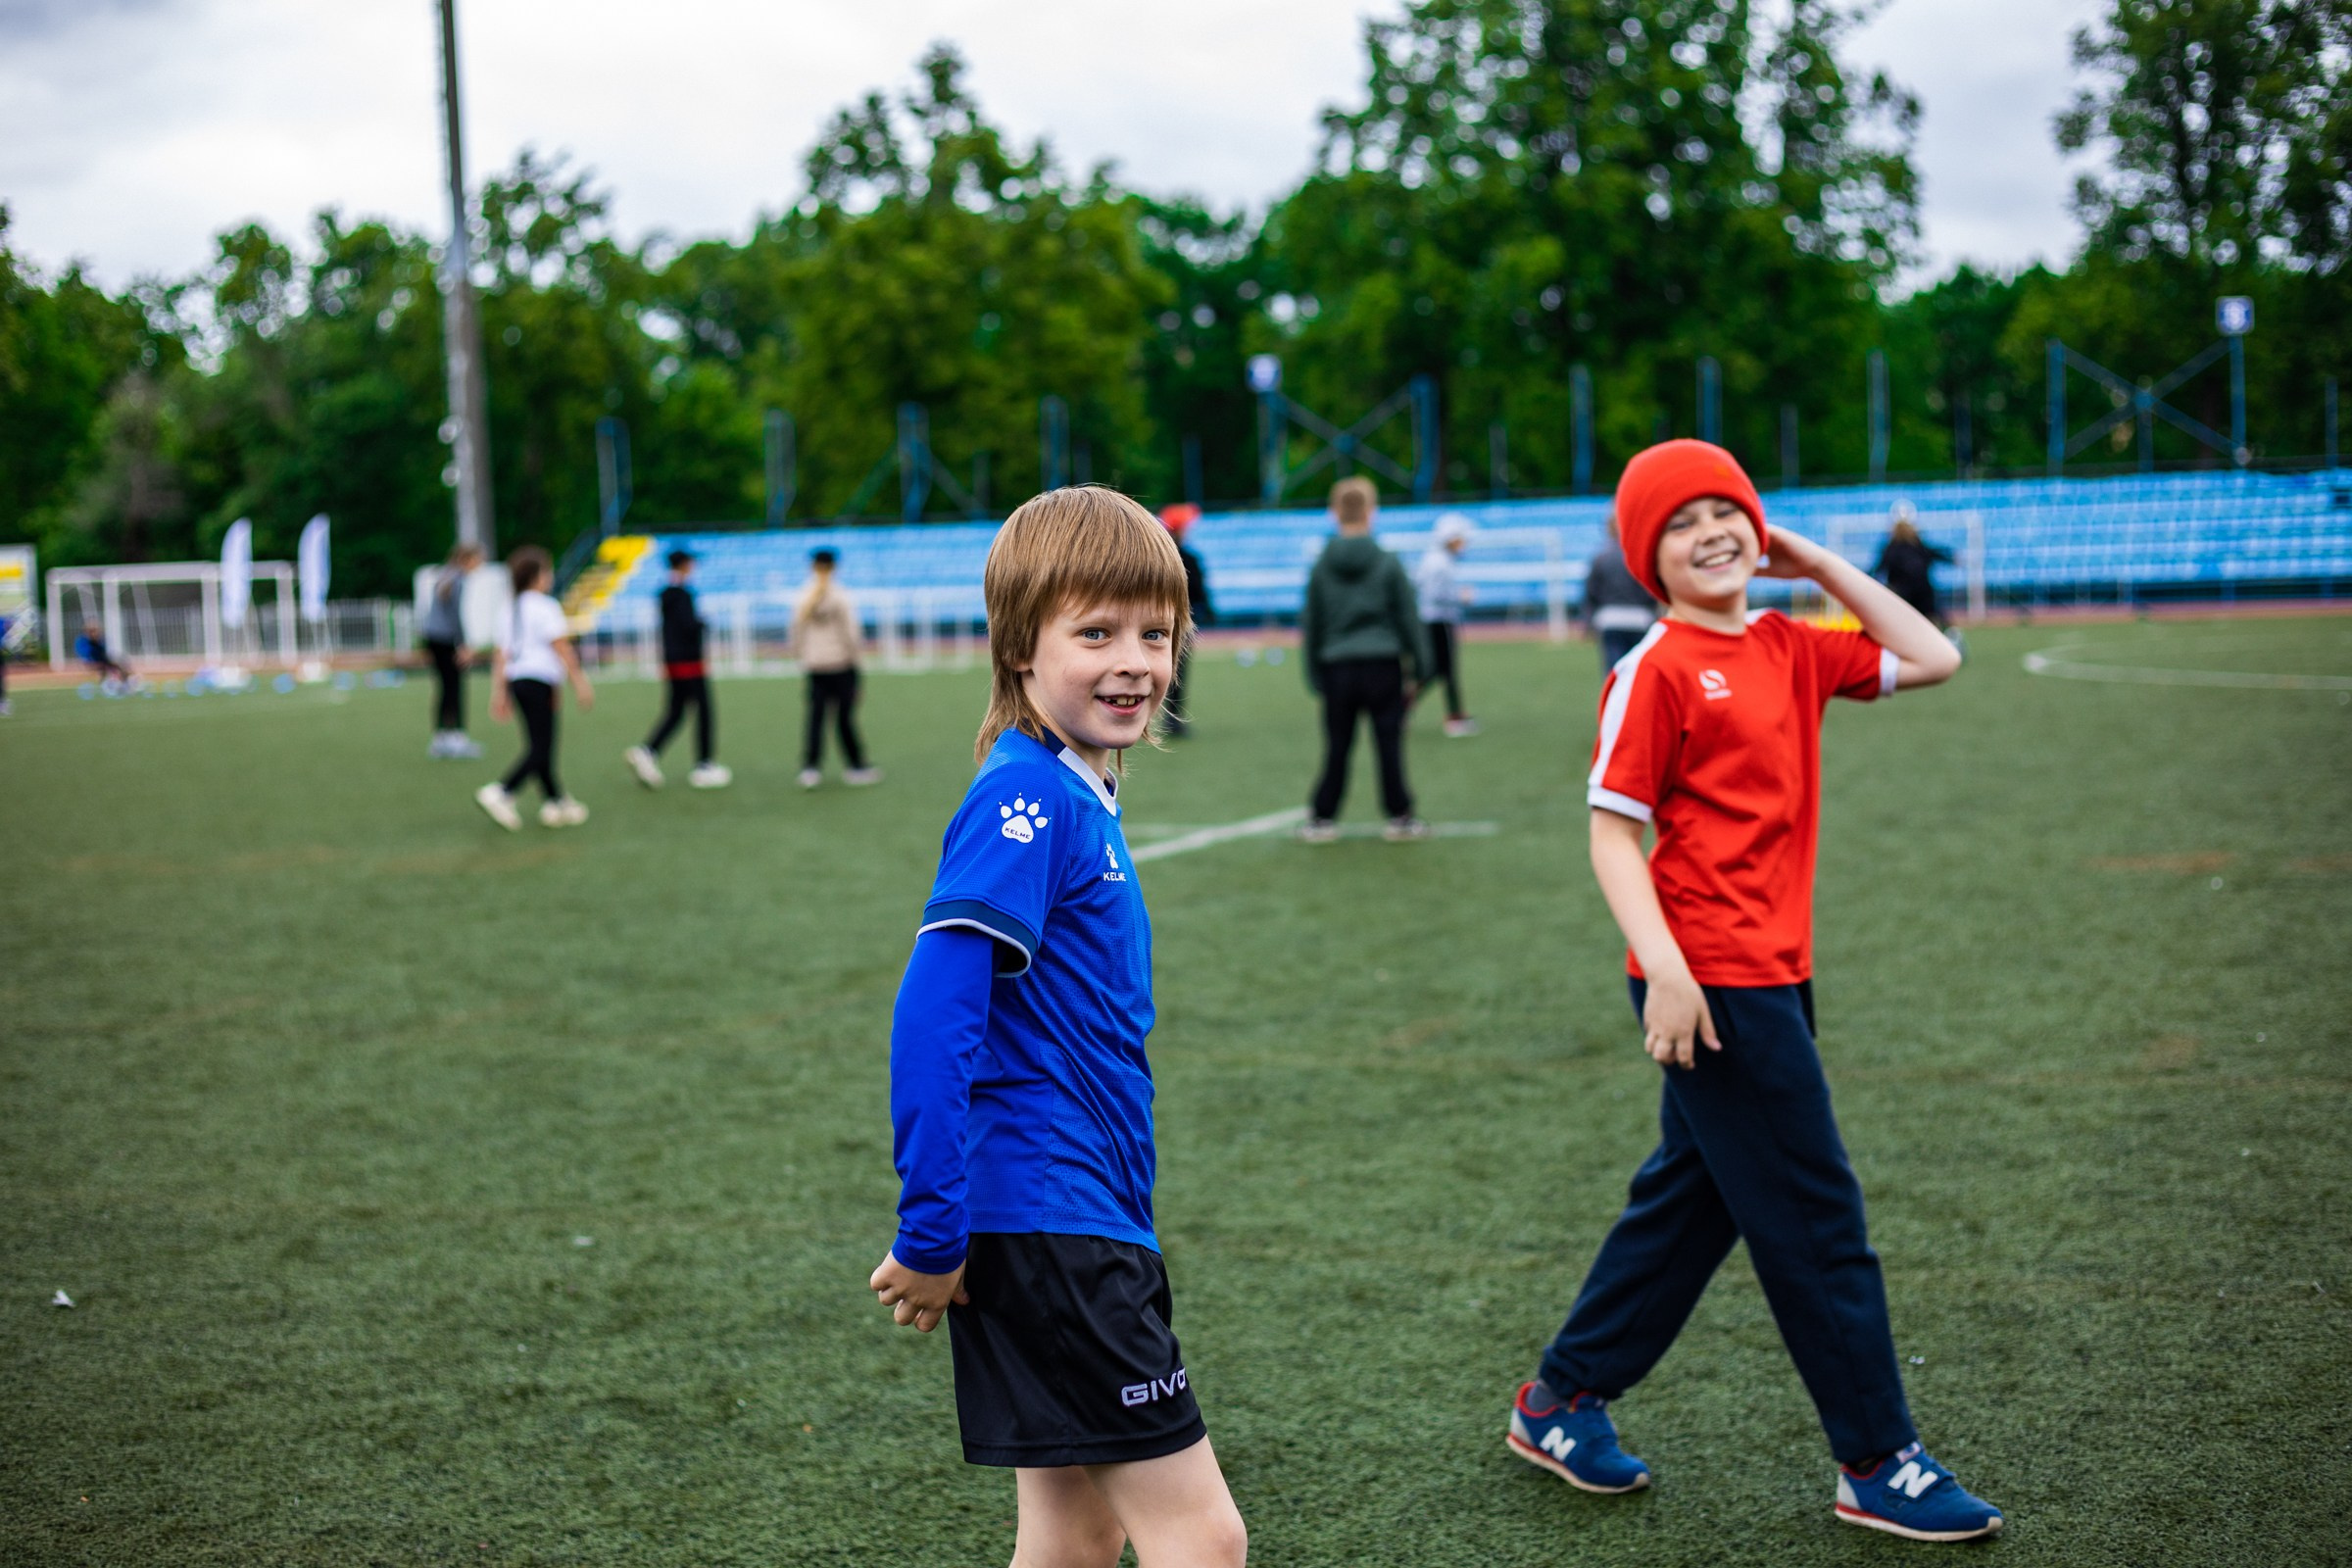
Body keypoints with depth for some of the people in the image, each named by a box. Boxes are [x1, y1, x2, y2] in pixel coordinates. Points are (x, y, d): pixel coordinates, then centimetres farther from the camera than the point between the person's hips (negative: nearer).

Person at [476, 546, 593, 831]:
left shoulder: (510, 609, 14)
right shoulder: (545, 607, -9)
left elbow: (501, 655, 13)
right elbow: (562, 649, -11)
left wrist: (499, 693, 14)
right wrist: (580, 683, -7)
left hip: (515, 681, 8)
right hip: (539, 681, -8)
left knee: (539, 747, 14)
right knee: (540, 749, -8)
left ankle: (555, 803, 19)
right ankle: (501, 793, -21)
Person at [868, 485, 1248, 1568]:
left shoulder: (1080, 798, 12)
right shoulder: (1023, 801, -17)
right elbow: (930, 1018, -23)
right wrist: (931, 1235, -22)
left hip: (1081, 1224, 9)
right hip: (1048, 1226, -9)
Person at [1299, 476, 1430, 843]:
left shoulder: (1321, 567, 3)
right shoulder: (1388, 564, -3)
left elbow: (1311, 627, 7)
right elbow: (1408, 619, 0)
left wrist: (1315, 677, 14)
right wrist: (1417, 669, 8)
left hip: (1337, 668, 2)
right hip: (1383, 667, -2)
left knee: (1337, 747, 9)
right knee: (1389, 744, 4)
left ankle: (1322, 818, 11)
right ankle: (1399, 817, 8)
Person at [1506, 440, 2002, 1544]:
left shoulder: (1789, 650, 11)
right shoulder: (1655, 671, -10)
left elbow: (1932, 660, 14)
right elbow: (1611, 829, -13)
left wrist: (1824, 567, 9)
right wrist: (1665, 968, -22)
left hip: (1772, 971, 8)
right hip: (1711, 979, -8)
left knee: (1693, 1197, 17)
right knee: (1815, 1215, -1)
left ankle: (1561, 1402, 30)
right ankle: (1879, 1464, 11)